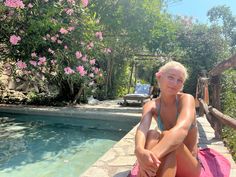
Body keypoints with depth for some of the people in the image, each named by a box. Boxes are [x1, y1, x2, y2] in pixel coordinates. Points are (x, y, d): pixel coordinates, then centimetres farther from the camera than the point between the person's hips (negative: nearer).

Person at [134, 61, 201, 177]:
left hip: (190, 165, -2)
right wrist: (140, 151, -53)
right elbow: (142, 128, -29)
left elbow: (182, 128, -38)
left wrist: (153, 154, -54)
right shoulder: (151, 106, -8)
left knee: (167, 137, -33)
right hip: (165, 161, 3)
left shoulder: (186, 99, -16)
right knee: (153, 134, -29)